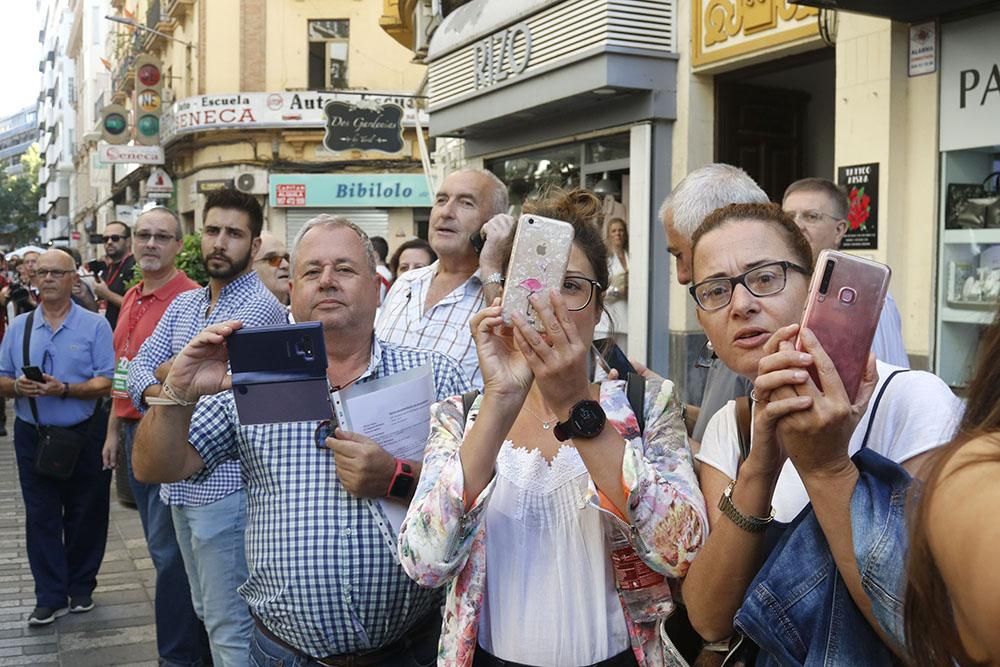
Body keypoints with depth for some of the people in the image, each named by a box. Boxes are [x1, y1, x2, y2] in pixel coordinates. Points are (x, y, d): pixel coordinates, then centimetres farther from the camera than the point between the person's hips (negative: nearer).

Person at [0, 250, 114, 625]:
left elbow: (107, 383, -10)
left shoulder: (94, 326, -3)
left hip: (83, 435, -3)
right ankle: (50, 598, 15)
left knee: (85, 517, 8)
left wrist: (65, 389, -24)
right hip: (32, 436, 3)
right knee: (41, 518, 6)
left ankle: (81, 589, 24)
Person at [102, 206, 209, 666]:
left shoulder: (189, 298, -14)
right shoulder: (131, 299, 13)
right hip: (135, 431, 9)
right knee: (160, 545, 17)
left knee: (168, 550, -3)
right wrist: (115, 431, 22)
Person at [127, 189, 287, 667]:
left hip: (225, 482, -8)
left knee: (230, 625, -3)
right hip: (180, 480, 8)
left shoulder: (261, 306, -13)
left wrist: (169, 376, -3)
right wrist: (158, 393, -14)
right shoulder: (183, 304, 13)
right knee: (207, 611, 21)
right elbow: (142, 365, 5)